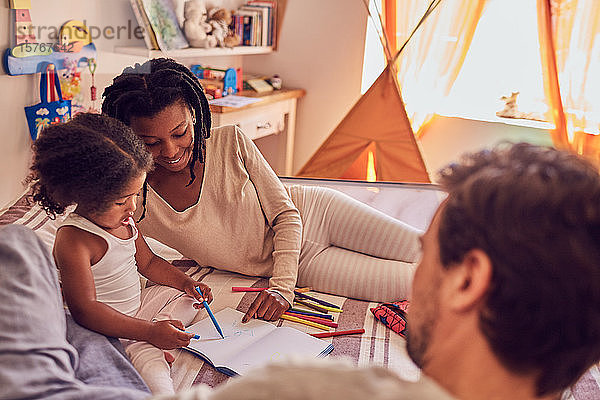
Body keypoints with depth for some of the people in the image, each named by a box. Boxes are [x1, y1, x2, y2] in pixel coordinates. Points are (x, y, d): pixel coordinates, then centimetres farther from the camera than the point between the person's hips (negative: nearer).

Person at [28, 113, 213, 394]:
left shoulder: (121, 219, 2)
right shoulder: (73, 241, -27)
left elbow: (147, 262, 16)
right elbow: (85, 309, -32)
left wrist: (186, 282, 0)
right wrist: (149, 331, -33)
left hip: (136, 309, 10)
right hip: (105, 327, -10)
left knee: (185, 296, 9)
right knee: (148, 360, -33)